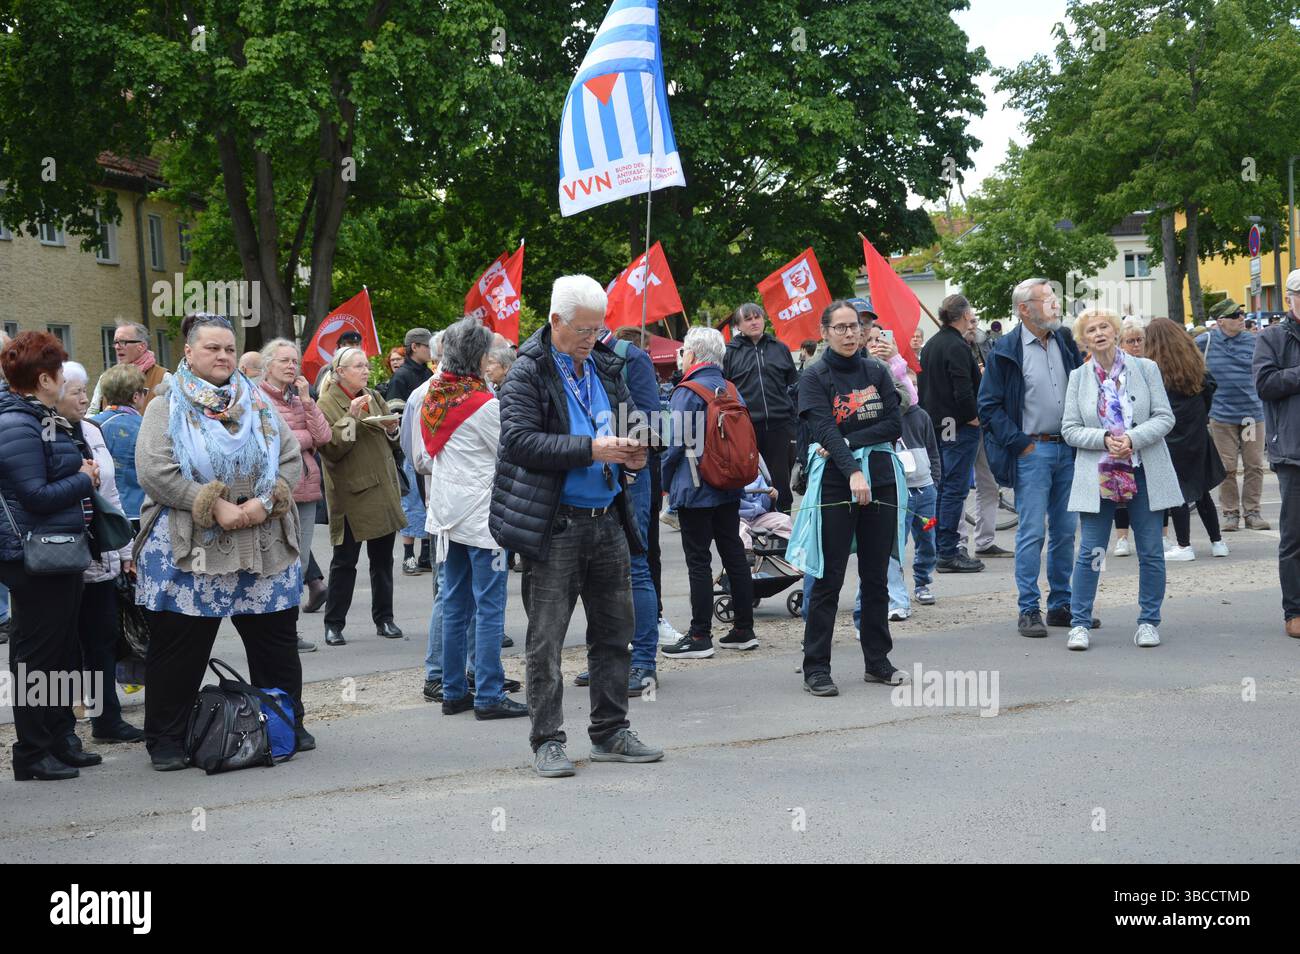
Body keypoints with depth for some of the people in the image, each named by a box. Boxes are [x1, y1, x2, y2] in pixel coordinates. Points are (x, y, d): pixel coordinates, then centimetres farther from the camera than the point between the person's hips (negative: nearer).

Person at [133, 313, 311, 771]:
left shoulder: (257, 405, 12)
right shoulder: (167, 408, -1)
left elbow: (291, 460, 7)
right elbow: (155, 471, -13)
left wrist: (264, 501, -11)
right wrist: (215, 507, -18)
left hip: (263, 547, 4)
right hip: (186, 549, -4)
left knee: (276, 641, 11)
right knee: (178, 649, 1)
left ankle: (288, 725, 26)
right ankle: (165, 741, 12)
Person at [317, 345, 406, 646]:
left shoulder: (374, 397, 13)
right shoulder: (327, 404, -8)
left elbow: (391, 441, 21)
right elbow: (330, 449, -17)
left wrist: (391, 428, -1)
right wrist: (351, 418, -24)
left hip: (383, 489, 6)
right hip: (351, 493, -6)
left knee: (383, 558, 11)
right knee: (344, 560, -1)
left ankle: (384, 618, 20)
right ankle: (334, 624, 7)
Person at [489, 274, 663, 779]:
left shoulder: (605, 368, 13)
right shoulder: (527, 374, -7)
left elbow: (627, 427, 24)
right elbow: (520, 439, -18)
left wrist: (632, 457, 1)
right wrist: (590, 450, -23)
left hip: (608, 521, 7)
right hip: (555, 525, -6)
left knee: (615, 631, 11)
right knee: (546, 640, -1)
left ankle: (611, 732, 22)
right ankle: (547, 741, 6)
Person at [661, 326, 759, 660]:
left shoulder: (687, 393, -14)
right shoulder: (733, 390, 8)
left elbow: (675, 444, -14)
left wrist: (665, 481, 0)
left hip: (695, 490, -7)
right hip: (729, 489, 7)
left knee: (698, 560, -3)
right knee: (734, 554, 12)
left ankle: (700, 636, -1)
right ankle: (743, 629, 17)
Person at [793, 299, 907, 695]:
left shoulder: (877, 372, 9)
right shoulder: (815, 377, -3)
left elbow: (895, 425, 1)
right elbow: (825, 430, -16)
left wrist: (850, 441, -11)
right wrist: (852, 472, -29)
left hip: (881, 480, 4)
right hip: (835, 483, -4)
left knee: (876, 576, 10)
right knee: (829, 578, -3)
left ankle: (878, 662, 19)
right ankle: (815, 668, 1)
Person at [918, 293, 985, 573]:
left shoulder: (930, 345, 14)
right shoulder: (957, 346, -16)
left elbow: (922, 387, 19)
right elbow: (963, 392, -23)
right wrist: (975, 418, -11)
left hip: (935, 426, 9)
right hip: (959, 426, -9)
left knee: (942, 487, 15)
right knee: (955, 489, -6)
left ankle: (937, 548, 19)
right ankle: (948, 554, -6)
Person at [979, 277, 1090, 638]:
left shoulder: (1065, 341, 9)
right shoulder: (1006, 350, -7)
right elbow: (989, 405, -7)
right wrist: (1020, 444, -12)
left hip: (1067, 449, 6)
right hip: (1032, 451, -6)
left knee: (1065, 531, 9)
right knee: (1032, 532, -5)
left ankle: (1062, 605, 18)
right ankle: (1029, 610, 1)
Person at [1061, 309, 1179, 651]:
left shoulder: (1145, 369, 2)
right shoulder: (1078, 377, 3)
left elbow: (1164, 417, -2)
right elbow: (1070, 429, 1)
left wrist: (1132, 438, -17)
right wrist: (1105, 439, -16)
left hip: (1144, 472, 1)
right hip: (1098, 476, 0)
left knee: (1150, 552, 5)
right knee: (1090, 552, -3)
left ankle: (1149, 622, 16)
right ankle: (1079, 624, 4)